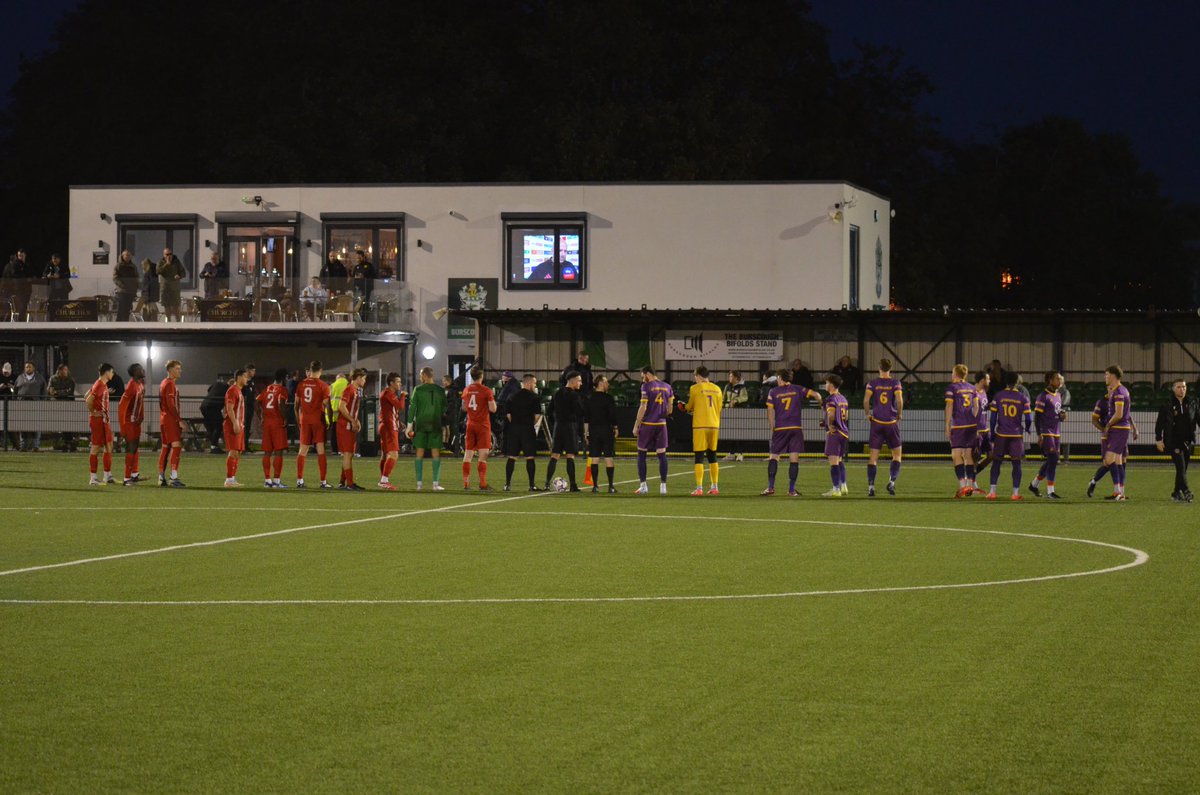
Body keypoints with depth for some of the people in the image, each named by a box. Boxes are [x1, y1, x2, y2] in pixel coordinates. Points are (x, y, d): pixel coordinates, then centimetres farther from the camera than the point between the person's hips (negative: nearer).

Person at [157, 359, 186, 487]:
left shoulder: (164, 383, 19)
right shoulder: (170, 384, -12)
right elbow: (171, 405, -20)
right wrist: (180, 420, -18)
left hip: (164, 419, 10)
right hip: (171, 420, -10)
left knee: (165, 447, 12)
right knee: (176, 446, -14)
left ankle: (162, 478, 14)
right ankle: (174, 478, -21)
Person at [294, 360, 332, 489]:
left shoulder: (302, 384, 4)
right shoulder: (323, 386, -8)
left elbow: (297, 404, 9)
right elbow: (326, 405, -10)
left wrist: (298, 419, 19)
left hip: (304, 420, 4)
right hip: (318, 420, -4)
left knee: (303, 450, 9)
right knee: (321, 450, 0)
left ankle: (299, 480, 7)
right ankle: (323, 482, -1)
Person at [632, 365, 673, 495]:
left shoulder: (647, 387, -8)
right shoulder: (667, 387, 8)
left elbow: (643, 408, -11)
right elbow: (670, 409, 11)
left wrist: (636, 426, -6)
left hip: (647, 424, -4)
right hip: (661, 425, 4)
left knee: (641, 454, 6)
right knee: (662, 455, 5)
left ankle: (643, 485, 2)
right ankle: (663, 485, 2)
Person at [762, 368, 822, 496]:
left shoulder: (773, 392, 5)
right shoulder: (797, 389, 7)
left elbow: (770, 411, 0)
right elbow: (815, 394, 1)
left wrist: (771, 427, 7)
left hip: (780, 428, -1)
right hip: (796, 428, 1)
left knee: (773, 457, 5)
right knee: (794, 459, 0)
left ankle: (770, 487, -3)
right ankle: (791, 489, -1)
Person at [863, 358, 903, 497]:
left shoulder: (873, 383, 1)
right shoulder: (895, 383, -1)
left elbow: (866, 399, -10)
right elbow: (899, 399, -13)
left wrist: (868, 414, 5)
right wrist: (899, 415, 1)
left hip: (876, 423, 1)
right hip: (892, 423, -1)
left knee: (873, 456, 3)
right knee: (897, 455, 11)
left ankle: (871, 486, -4)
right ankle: (892, 481, -7)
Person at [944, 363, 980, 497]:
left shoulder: (952, 388, -4)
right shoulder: (971, 387, 12)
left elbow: (949, 407, -7)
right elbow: (976, 407, 14)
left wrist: (947, 426, -4)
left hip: (958, 426, -6)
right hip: (972, 426, 6)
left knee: (956, 456, -4)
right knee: (969, 456, 11)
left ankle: (962, 485, -15)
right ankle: (970, 485, 11)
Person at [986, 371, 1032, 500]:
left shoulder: (998, 396, -1)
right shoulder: (1023, 398, -1)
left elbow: (993, 417, 0)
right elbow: (1028, 418, -2)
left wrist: (992, 434, 8)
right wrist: (1027, 429, 18)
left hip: (1001, 434, 0)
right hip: (1017, 435, 0)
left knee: (996, 462, 7)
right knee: (1016, 463, 4)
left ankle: (992, 491, 2)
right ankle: (1016, 493, 1)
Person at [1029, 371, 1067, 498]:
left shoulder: (1058, 395, 16)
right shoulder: (1044, 396, -11)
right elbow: (1037, 416, -12)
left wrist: (1062, 415, 3)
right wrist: (1039, 434, -18)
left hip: (1057, 434, 9)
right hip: (1047, 433, -9)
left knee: (1051, 462, 10)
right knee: (1053, 459, -13)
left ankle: (1034, 485, 25)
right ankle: (1050, 491, -10)